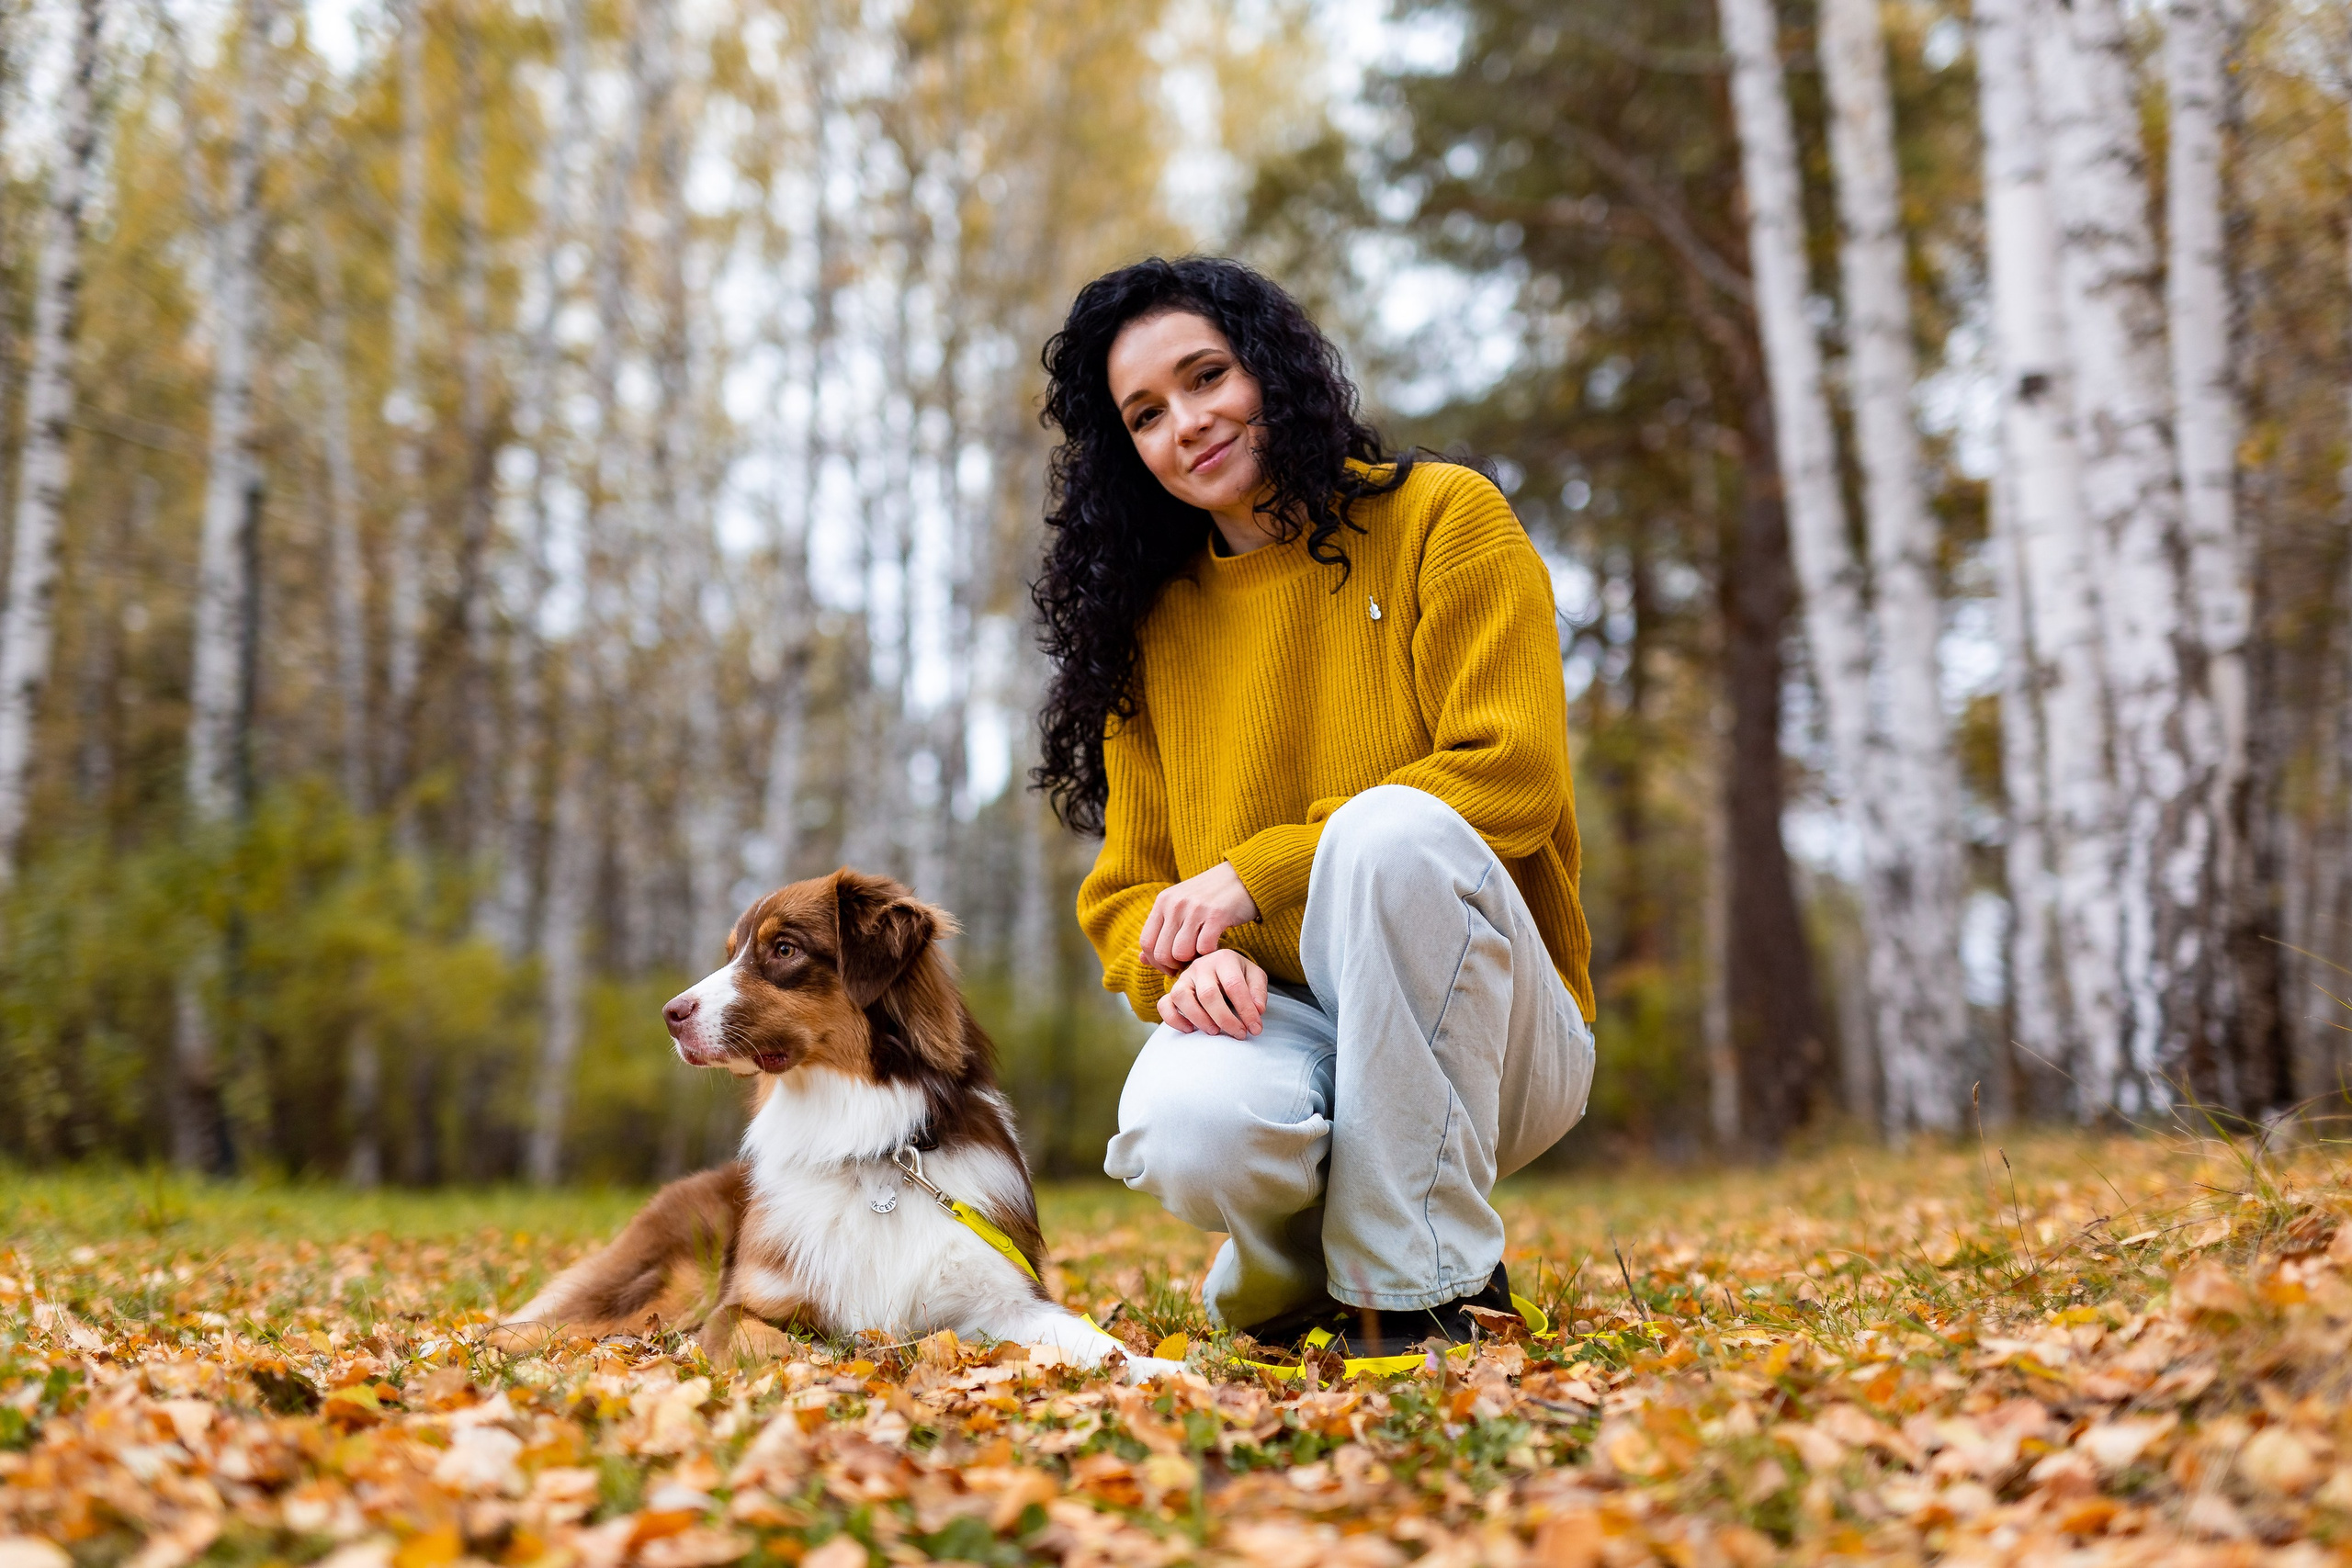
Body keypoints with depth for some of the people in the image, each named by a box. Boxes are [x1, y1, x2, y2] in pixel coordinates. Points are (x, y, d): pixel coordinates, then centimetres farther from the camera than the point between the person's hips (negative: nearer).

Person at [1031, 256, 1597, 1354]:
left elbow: (1512, 775, -9)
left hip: (1482, 1032, -2)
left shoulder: (1442, 518, 3)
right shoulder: (1153, 622, 14)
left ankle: (1418, 1287, -22)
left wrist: (1259, 876, -15)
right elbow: (1128, 891, 11)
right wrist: (1184, 959, -14)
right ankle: (1298, 1267, 4)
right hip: (1274, 1024, 2)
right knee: (1185, 1127, -35)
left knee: (1392, 827, -35)